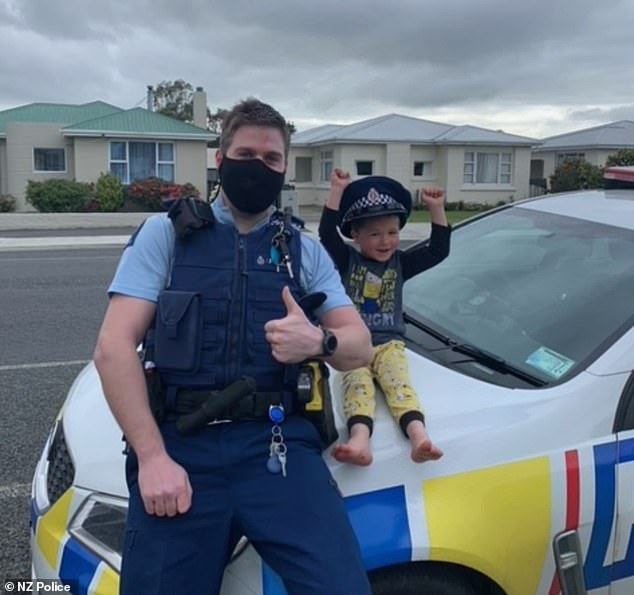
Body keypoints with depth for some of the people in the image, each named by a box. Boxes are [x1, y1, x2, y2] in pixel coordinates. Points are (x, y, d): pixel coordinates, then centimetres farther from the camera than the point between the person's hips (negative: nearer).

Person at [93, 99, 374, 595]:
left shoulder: (305, 250, 16)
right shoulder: (166, 233, 7)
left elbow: (361, 346, 11)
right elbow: (114, 348, -1)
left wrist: (319, 341, -13)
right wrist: (152, 455, -12)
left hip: (279, 446, 1)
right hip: (180, 445, -1)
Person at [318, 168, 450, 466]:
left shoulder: (401, 263, 14)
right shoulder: (347, 260, 6)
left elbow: (439, 250, 6)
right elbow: (327, 233, -9)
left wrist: (437, 209, -2)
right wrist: (338, 190, -12)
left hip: (389, 344, 2)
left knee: (398, 382, -26)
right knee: (357, 384, -29)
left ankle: (418, 434, -51)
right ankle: (360, 437, -54)